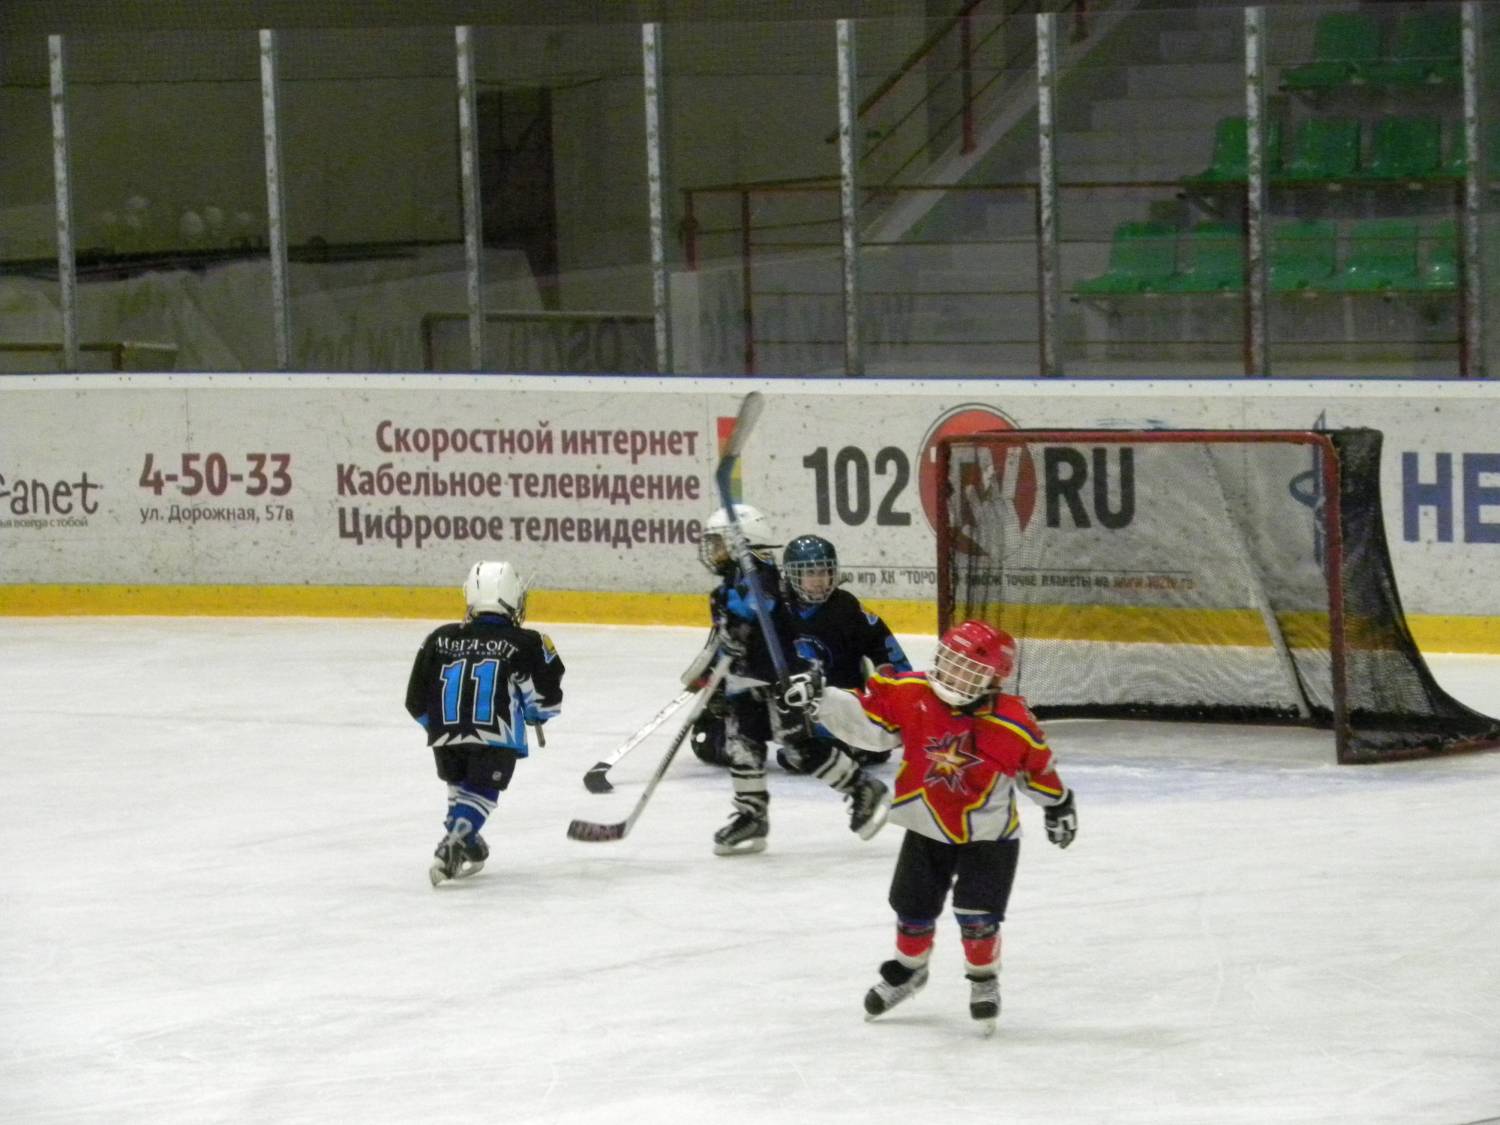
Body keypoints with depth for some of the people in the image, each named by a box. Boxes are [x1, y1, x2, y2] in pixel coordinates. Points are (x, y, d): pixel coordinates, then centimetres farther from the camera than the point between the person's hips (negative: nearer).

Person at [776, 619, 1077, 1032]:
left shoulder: (1013, 723, -20)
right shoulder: (910, 696, -17)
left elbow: (1037, 765, -3)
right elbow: (863, 717, -13)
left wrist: (1058, 805, 10)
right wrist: (819, 700, -27)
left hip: (988, 833, -3)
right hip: (927, 827, 3)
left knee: (977, 915, -9)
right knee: (913, 908, 12)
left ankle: (984, 979, 18)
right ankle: (908, 969, 40)